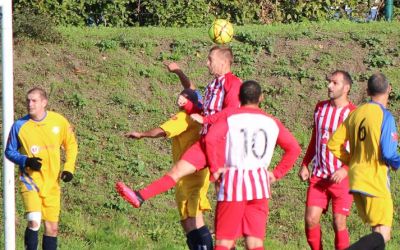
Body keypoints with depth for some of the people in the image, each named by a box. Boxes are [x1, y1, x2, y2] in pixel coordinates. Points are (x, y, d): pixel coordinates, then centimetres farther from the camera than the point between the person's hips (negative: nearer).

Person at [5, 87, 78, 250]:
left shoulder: (59, 121, -3)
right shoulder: (19, 126, -7)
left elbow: (71, 144, 11)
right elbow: (9, 151, 4)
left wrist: (69, 168, -2)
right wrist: (26, 161, -15)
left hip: (52, 183, 3)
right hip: (30, 180, -3)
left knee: (52, 228, 7)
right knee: (34, 221, -23)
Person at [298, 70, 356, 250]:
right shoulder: (320, 108, 9)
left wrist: (345, 169, -23)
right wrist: (304, 164, 12)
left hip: (341, 177, -4)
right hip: (318, 175, 5)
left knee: (339, 224, -4)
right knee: (311, 220, -4)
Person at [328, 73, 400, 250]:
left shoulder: (355, 114, 8)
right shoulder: (385, 116, -13)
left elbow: (333, 144, 7)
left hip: (356, 180, 7)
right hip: (376, 181, -7)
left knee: (378, 232, 16)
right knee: (383, 234, -7)